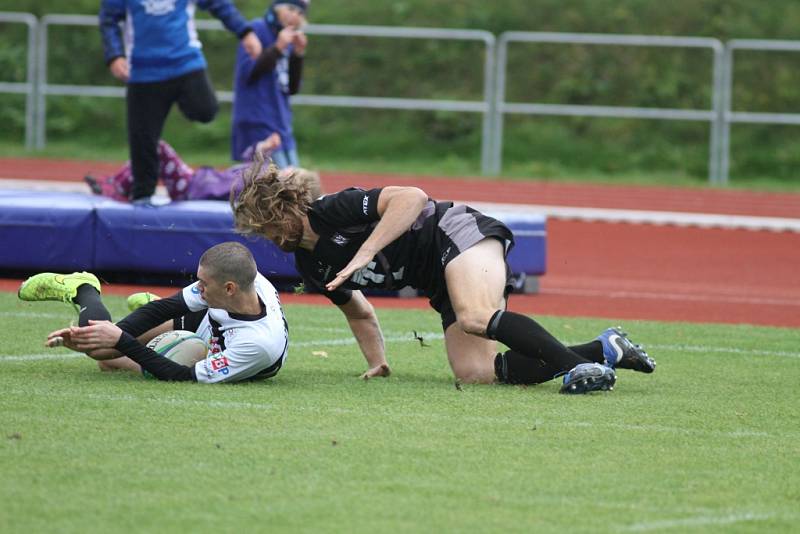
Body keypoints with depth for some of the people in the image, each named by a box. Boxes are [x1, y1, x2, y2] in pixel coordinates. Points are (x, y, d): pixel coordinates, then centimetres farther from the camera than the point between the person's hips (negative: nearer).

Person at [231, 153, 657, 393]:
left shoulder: (331, 211, -13)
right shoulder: (310, 266, 13)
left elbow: (411, 197, -23)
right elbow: (358, 310, 29)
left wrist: (364, 254, -29)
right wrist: (377, 364, 18)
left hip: (457, 233, -8)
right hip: (441, 285, 8)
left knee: (476, 318, -38)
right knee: (472, 371, -14)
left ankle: (580, 368, -41)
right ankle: (604, 349, -12)